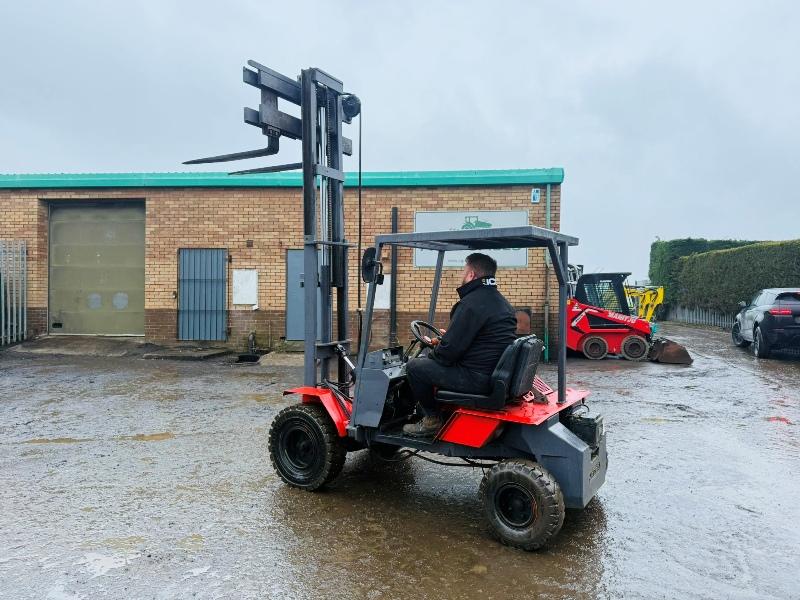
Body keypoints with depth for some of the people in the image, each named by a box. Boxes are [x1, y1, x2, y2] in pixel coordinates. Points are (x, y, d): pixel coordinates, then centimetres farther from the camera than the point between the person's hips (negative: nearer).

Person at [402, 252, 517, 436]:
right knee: (429, 361, 26)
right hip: (496, 373, 10)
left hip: (477, 379, -10)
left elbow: (448, 353, -19)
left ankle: (432, 420, 10)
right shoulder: (501, 302, 13)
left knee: (414, 366, -3)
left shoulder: (471, 303, -19)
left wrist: (433, 351, 2)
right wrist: (445, 340, 18)